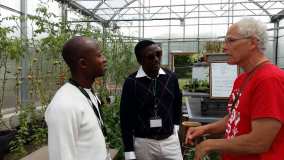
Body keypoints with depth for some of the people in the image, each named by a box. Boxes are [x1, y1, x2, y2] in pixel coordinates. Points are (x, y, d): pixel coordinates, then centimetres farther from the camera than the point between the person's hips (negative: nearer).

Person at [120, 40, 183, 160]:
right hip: (143, 142, -2)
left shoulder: (171, 77, -3)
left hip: (170, 140, 3)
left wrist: (175, 125, 10)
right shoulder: (131, 82, -12)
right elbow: (126, 118, -8)